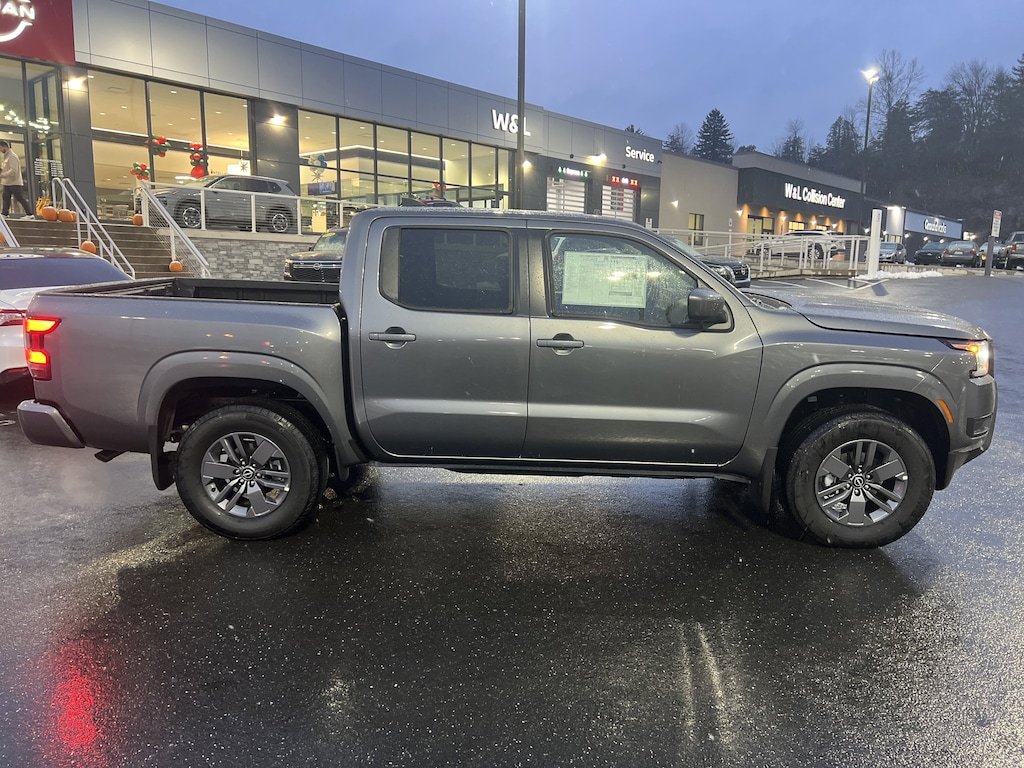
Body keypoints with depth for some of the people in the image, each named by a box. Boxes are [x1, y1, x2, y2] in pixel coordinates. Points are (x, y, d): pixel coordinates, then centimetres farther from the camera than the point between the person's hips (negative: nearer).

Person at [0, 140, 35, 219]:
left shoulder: (12, 156, -13)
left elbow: (13, 170, -22)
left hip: (15, 183, -9)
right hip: (7, 183, 9)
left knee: (21, 198, -8)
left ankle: (30, 214, -5)